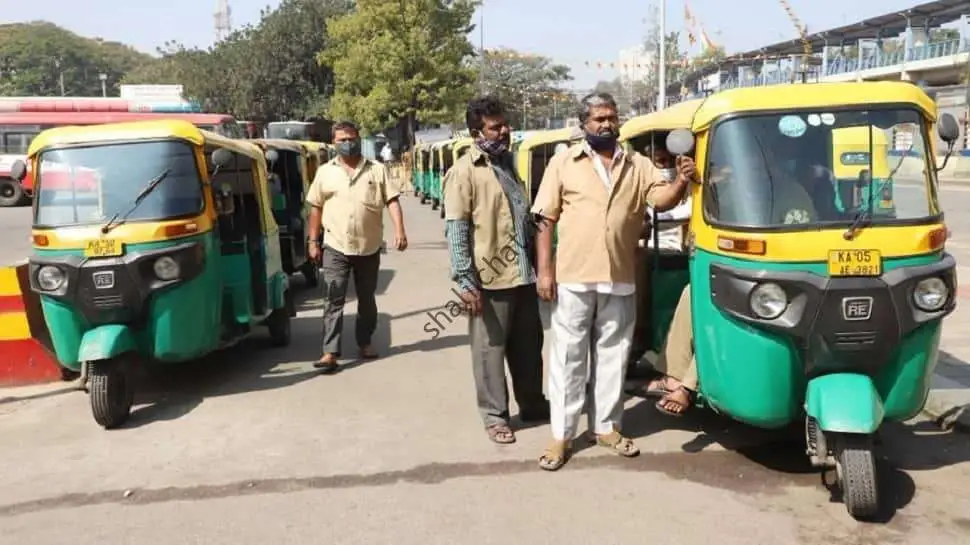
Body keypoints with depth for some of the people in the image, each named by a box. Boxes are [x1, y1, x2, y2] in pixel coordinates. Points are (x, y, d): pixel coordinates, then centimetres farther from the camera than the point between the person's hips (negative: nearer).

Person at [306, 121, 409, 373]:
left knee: (367, 299, 14)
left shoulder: (377, 170, 3)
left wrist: (399, 230, -18)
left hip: (369, 247, 1)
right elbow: (316, 209, 9)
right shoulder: (325, 172, 6)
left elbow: (392, 200, -4)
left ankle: (365, 342, 30)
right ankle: (330, 352, -7)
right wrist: (313, 242, 5)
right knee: (333, 300, -6)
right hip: (336, 247, -1)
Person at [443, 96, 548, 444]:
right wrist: (465, 281, -19)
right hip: (490, 277, -7)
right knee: (491, 349, 5)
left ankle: (532, 404, 33)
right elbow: (456, 230, -14)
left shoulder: (508, 162, 14)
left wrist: (538, 260, 19)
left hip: (523, 273, 7)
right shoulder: (464, 172, -9)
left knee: (528, 345, 17)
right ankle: (495, 416, 19)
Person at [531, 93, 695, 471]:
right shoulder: (563, 163, 2)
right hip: (572, 279, -3)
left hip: (619, 280, 3)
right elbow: (546, 220, 0)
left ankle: (606, 426, 27)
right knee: (568, 357, 3)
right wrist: (544, 271, -7)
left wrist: (681, 182, -23)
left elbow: (661, 201, -2)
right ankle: (561, 435, 12)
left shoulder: (636, 167, 11)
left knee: (611, 357, 12)